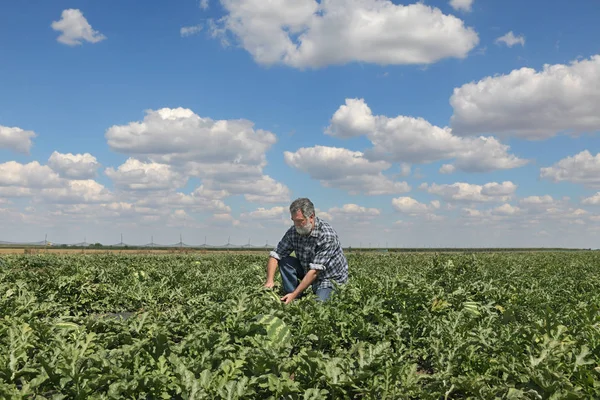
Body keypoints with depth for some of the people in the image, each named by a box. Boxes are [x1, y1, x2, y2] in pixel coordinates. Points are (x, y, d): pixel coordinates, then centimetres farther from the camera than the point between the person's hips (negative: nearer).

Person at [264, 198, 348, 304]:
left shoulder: (326, 234, -29)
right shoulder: (293, 231, -10)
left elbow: (315, 270, -31)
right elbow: (275, 255, -9)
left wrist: (294, 294, -34)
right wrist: (270, 280, -26)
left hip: (332, 277, -6)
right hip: (307, 272, 6)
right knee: (285, 261, -14)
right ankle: (293, 302, -9)